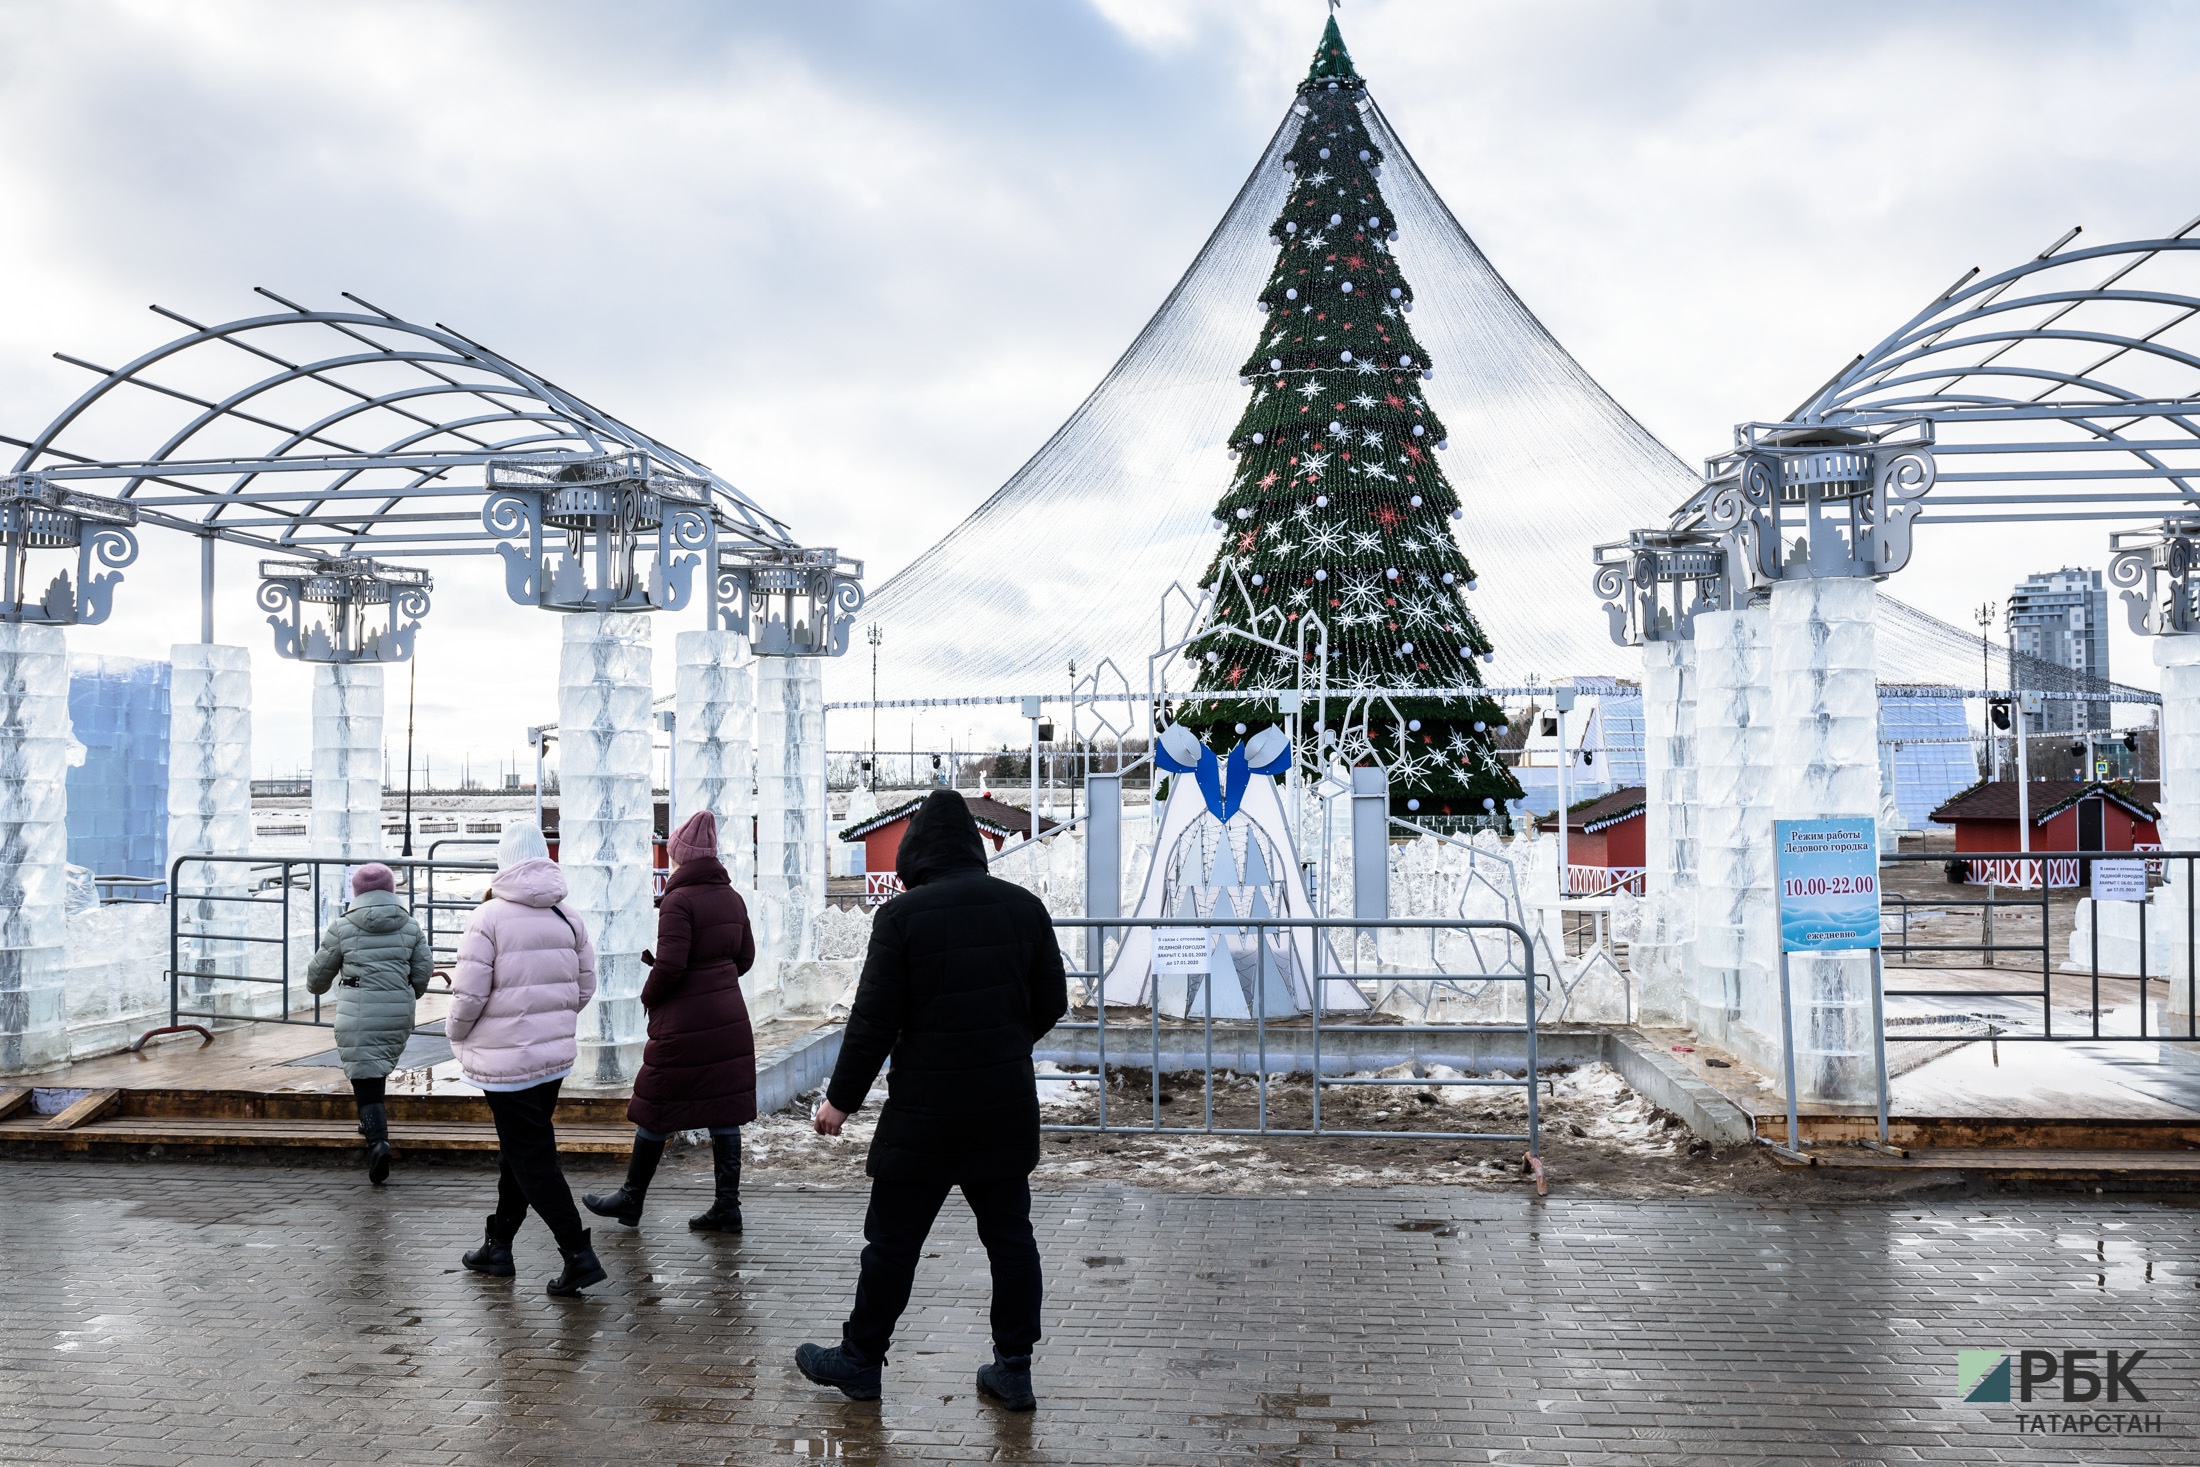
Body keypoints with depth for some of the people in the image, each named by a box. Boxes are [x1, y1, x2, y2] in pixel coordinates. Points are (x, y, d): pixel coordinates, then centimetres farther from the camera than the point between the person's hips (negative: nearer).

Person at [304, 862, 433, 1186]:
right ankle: (373, 1124, 36)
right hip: (399, 1013, 4)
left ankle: (378, 1141, -22)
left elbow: (319, 974, 8)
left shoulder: (343, 926, -1)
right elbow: (423, 972, 8)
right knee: (379, 1070, 25)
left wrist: (316, 985, 32)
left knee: (364, 1076, -5)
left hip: (358, 1013, -4)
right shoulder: (410, 926, 6)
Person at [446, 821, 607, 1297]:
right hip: (555, 1055, 6)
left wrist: (456, 1035, 5)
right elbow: (585, 988, 8)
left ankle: (579, 1255, -4)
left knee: (530, 1159, 0)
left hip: (505, 1059, -6)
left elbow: (469, 995, -14)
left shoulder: (488, 918, -14)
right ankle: (498, 1245, 31)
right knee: (519, 1150, 19)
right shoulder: (568, 918, 3)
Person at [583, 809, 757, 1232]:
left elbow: (669, 964, -21)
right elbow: (745, 957, 14)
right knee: (723, 1112, 9)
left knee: (655, 1113, 8)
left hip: (684, 1024, -7)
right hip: (729, 1019, 7)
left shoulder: (679, 901, -15)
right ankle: (727, 1206, 12)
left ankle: (631, 1199, 22)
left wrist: (648, 996, -4)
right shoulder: (731, 898, 8)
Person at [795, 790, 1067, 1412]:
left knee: (892, 1239, 9)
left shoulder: (901, 915, -12)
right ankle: (1014, 1369, 18)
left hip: (925, 1108, -4)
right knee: (1009, 1235, 12)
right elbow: (1051, 1004, 8)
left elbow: (874, 1020, -11)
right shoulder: (1025, 907, 2)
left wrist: (841, 1098, 0)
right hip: (1008, 1105, 4)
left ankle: (860, 1360, 23)